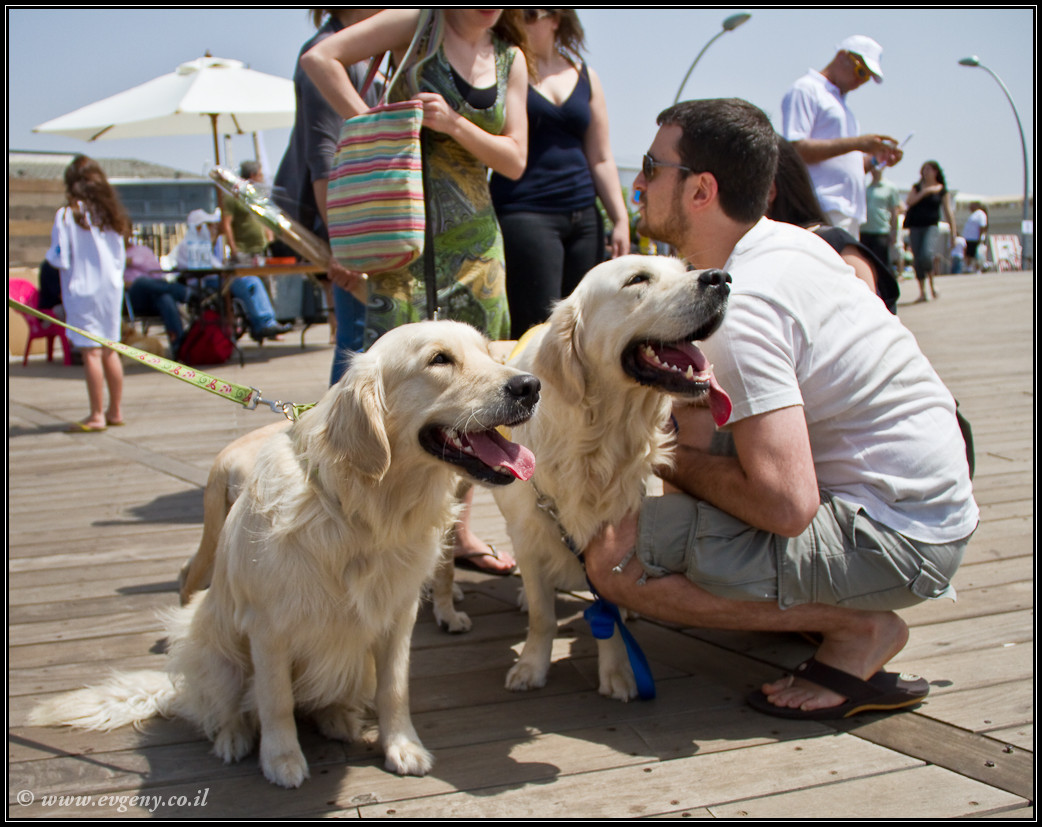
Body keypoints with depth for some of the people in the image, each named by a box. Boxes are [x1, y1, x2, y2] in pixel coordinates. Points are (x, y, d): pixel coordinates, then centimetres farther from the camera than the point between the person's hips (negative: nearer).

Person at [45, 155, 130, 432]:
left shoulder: (67, 214, -11)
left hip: (83, 290, -6)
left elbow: (60, 259, -11)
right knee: (110, 350, 12)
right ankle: (115, 411, 19)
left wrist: (50, 254, 10)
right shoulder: (110, 213, 6)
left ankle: (97, 416, -4)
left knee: (91, 351, -5)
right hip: (112, 287, 6)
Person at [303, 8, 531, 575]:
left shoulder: (510, 58, 11)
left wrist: (454, 124, -12)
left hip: (475, 239, 5)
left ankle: (459, 531, 17)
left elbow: (514, 160, 4)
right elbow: (319, 58, -9)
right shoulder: (419, 22, -1)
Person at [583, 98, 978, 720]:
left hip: (895, 541, -10)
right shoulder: (789, 241, 6)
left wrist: (675, 463, -12)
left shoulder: (742, 309, -23)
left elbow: (787, 504, -29)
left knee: (614, 559, -19)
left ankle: (858, 629, -8)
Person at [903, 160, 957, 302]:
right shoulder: (917, 187, 12)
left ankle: (932, 283, 0)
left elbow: (948, 212, 6)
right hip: (915, 227, 3)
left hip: (931, 226, -3)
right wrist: (924, 192, -12)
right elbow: (908, 202, -4)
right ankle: (922, 292, 7)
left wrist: (953, 234, 2)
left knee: (926, 255, -24)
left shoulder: (942, 190, 6)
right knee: (917, 259, -1)